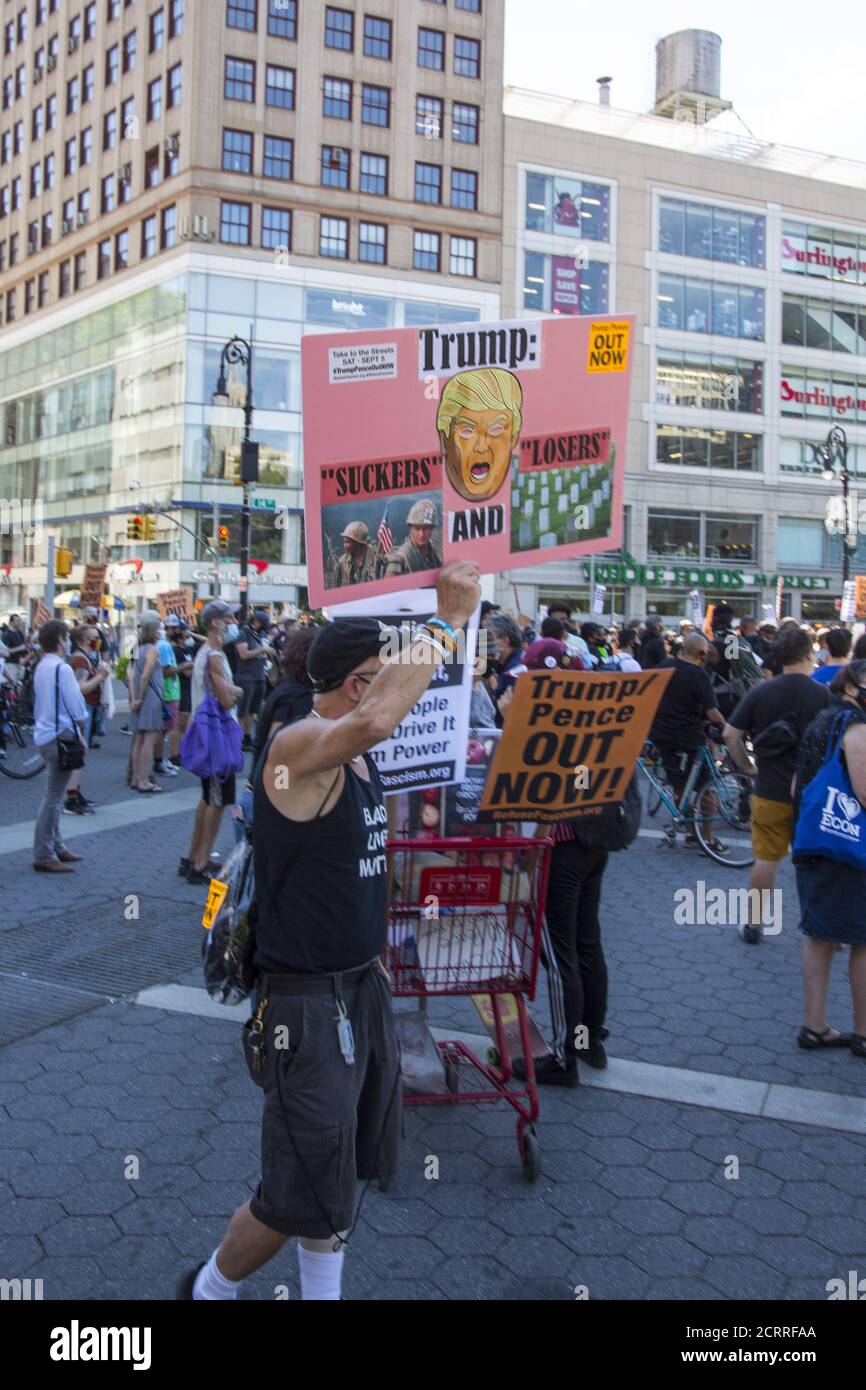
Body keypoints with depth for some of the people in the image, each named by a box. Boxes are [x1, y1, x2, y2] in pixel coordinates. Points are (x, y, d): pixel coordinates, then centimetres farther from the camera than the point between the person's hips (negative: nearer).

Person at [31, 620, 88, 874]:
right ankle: (43, 857, -3)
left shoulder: (41, 667, 12)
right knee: (52, 798, -6)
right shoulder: (62, 669, -16)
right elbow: (77, 708, -17)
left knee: (53, 796, 18)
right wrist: (81, 733, -1)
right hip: (61, 737, -10)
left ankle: (56, 847, 27)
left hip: (45, 735, 10)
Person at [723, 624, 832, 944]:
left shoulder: (760, 692, -4)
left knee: (766, 858, 11)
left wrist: (748, 767, 7)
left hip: (770, 790, 1)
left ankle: (753, 924, 19)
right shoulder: (824, 695, -10)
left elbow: (730, 734, -4)